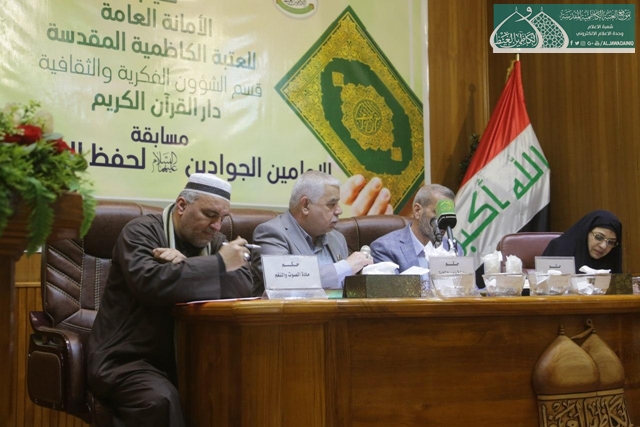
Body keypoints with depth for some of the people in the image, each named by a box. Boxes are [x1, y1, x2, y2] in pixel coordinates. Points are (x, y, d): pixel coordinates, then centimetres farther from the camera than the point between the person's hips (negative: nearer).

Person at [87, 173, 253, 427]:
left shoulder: (214, 241, 10)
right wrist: (219, 264, -23)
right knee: (160, 399, -35)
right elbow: (148, 282, -28)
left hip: (181, 360, 6)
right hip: (126, 359, -5)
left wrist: (187, 268, -21)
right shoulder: (141, 232, -7)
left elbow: (243, 285, -8)